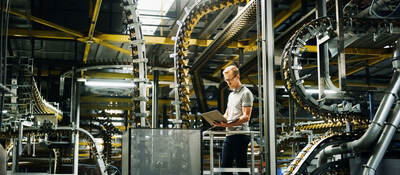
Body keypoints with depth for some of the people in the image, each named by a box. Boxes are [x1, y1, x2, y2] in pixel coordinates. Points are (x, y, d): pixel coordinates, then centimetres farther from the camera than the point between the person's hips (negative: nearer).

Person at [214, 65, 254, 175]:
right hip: (229, 134, 8)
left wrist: (229, 124, -26)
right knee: (225, 166, 8)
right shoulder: (231, 95, 21)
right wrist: (220, 121, 3)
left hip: (240, 134, -8)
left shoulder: (245, 93, -6)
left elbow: (246, 117, -15)